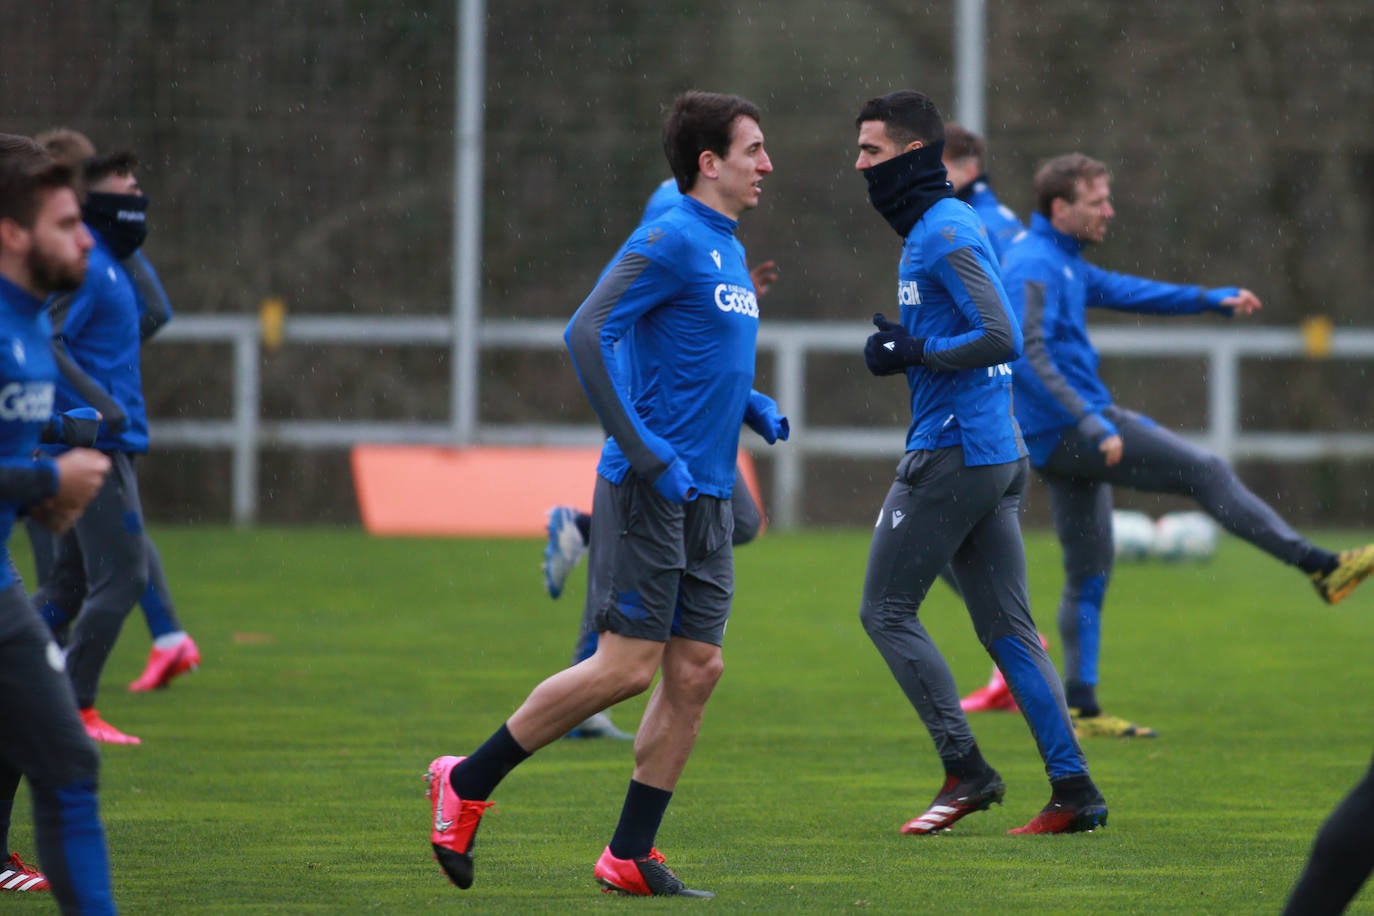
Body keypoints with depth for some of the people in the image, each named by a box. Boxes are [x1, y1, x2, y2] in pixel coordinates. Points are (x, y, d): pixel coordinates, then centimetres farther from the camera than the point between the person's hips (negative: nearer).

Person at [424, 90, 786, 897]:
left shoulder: (729, 251, 16)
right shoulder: (671, 240, -12)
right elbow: (588, 332, -19)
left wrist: (750, 410, 11)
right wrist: (644, 452, -21)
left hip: (706, 497, 9)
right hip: (649, 491, -9)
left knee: (695, 671, 3)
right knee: (627, 665, -9)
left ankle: (630, 856, 9)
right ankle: (466, 784, 4)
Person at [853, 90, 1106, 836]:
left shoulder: (945, 234, -14)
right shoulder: (935, 229, 17)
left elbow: (1001, 338, -23)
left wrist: (914, 352, -14)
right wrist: (899, 348, 12)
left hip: (951, 452, -10)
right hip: (997, 453, 10)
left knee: (886, 610, -1)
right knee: (1008, 629, 8)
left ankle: (966, 771, -2)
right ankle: (1074, 791, 5)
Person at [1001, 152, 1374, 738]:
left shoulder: (1064, 265, 18)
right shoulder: (1033, 269, -13)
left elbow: (1125, 292, 27)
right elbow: (1029, 358, -24)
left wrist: (1214, 299, 22)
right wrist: (1093, 425, -28)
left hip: (1063, 445, 11)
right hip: (1068, 427, -11)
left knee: (1088, 576, 11)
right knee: (1206, 472, -11)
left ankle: (1080, 710, 10)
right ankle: (1321, 568, -12)